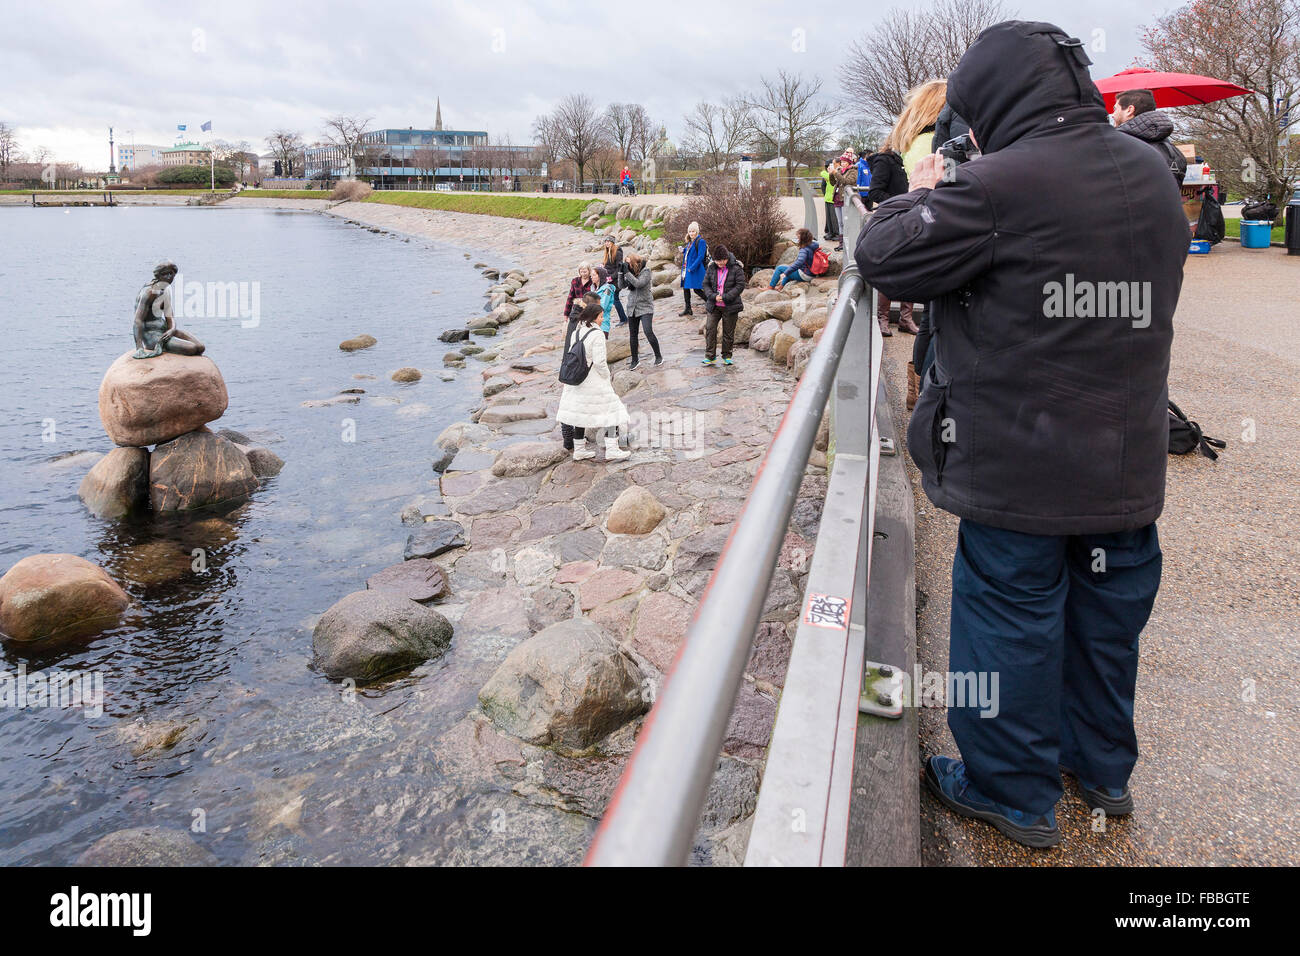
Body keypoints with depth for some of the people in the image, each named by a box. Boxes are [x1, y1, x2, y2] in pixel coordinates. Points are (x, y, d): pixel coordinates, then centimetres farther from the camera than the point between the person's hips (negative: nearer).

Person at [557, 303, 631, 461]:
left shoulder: (576, 332, 4)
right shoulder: (597, 335, -17)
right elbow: (599, 362, -20)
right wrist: (607, 377, -5)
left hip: (577, 380, 7)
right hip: (594, 382, -7)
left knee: (581, 412, 15)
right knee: (611, 410, 4)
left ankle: (579, 450, 22)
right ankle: (611, 450, 0)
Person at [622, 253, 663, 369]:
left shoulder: (646, 272, -9)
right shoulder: (630, 272, 6)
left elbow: (638, 283, -23)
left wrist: (627, 273, -22)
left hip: (645, 307, -6)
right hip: (632, 307, 6)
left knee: (648, 332, -15)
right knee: (633, 335, 8)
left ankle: (658, 356, 3)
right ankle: (635, 360, 20)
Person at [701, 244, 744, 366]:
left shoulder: (736, 268, -9)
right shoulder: (711, 268, 2)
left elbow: (740, 285, -11)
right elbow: (706, 284, 5)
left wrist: (725, 297, -18)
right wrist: (713, 296, -13)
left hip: (730, 306, -3)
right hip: (714, 306, 3)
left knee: (728, 332, 6)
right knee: (710, 328, -4)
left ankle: (727, 356, 20)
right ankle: (710, 356, 3)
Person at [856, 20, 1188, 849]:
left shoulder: (1001, 185, -20)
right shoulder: (1152, 173, 6)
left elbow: (883, 259, -15)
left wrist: (921, 196, 6)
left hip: (1018, 466, -7)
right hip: (1127, 461, 7)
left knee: (1011, 621, 8)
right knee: (1107, 610, 20)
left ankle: (1013, 793, 24)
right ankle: (1104, 768, 39)